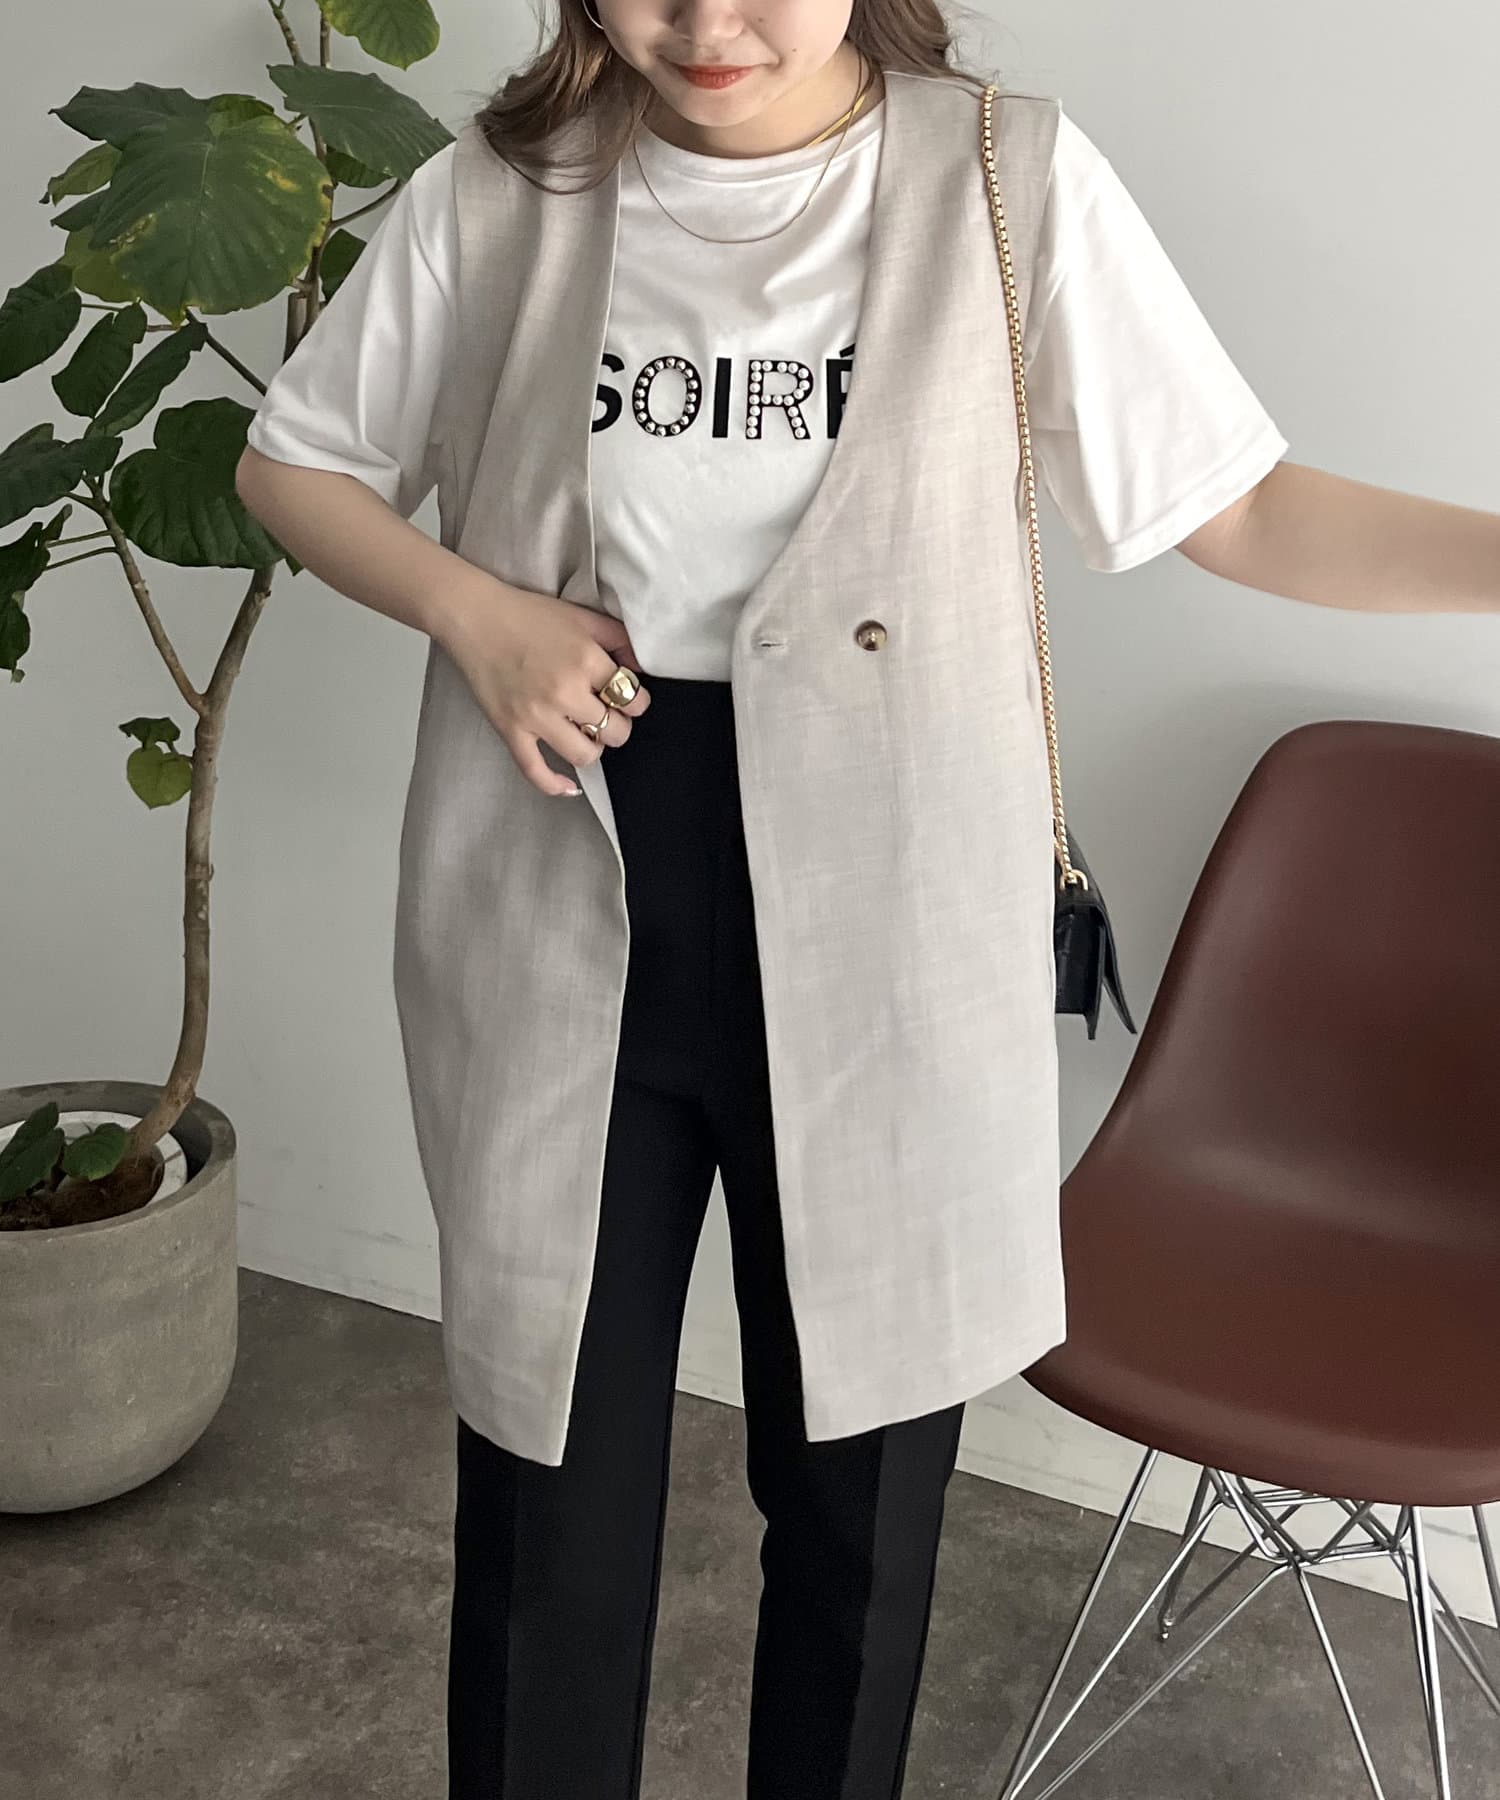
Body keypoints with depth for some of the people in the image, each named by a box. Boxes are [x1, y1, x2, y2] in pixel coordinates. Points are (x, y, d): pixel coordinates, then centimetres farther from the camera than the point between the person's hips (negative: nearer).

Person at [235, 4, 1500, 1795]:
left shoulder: (1010, 177, -7)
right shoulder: (500, 191, -2)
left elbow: (1241, 504, -4)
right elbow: (292, 462, 10)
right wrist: (472, 608, -9)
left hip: (880, 940, 0)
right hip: (561, 926, 1)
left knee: (860, 1488, 15)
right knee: (548, 1478, 12)